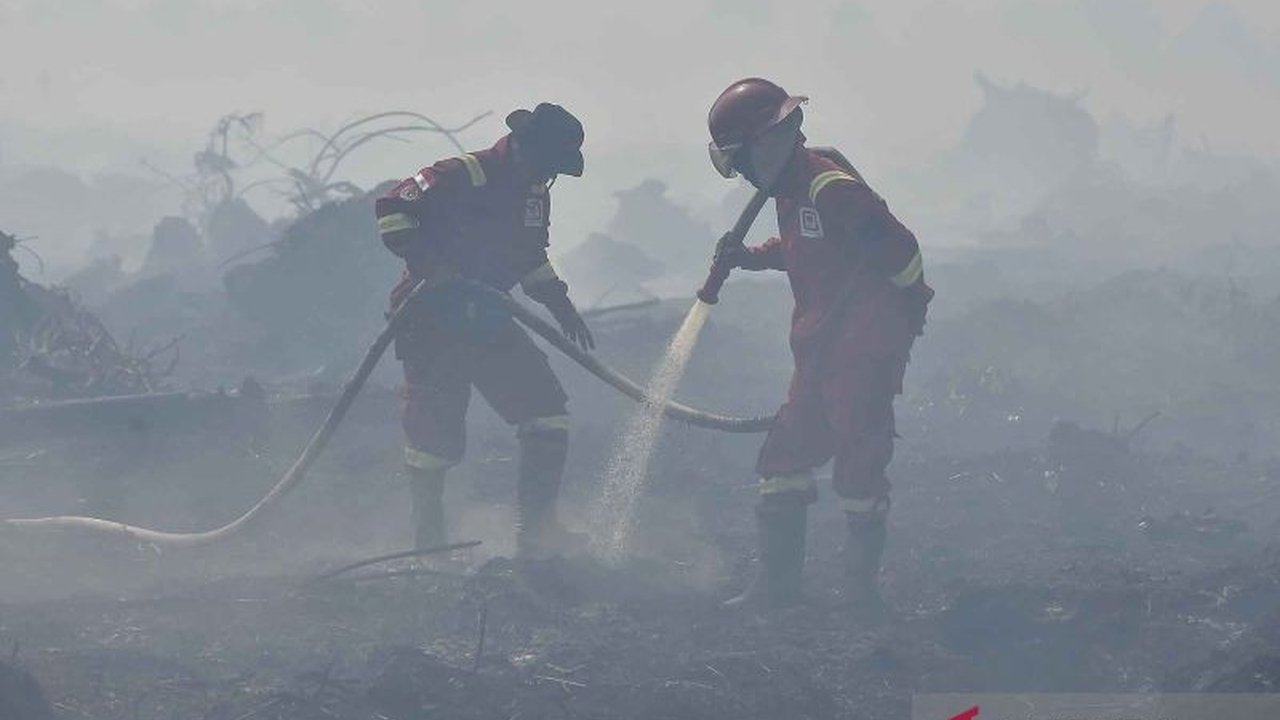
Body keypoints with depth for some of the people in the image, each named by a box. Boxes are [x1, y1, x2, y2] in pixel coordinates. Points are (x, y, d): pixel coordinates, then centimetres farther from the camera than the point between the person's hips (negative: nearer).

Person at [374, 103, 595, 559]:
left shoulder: (535, 193, 9)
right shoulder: (461, 178, -17)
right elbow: (393, 210, -20)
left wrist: (559, 303, 15)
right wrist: (426, 261, -31)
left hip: (488, 321, 8)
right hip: (432, 323, -8)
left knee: (548, 416, -2)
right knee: (436, 436, -4)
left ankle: (535, 531, 1)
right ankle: (428, 544, 13)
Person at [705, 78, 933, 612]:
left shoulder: (830, 187, -19)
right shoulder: (791, 190, 13)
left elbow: (895, 247, -21)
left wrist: (909, 308, -10)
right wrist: (748, 258, 17)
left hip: (866, 347, -10)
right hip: (821, 348, 10)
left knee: (858, 463, -7)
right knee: (785, 457, 8)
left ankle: (863, 585, 0)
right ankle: (778, 579, 12)